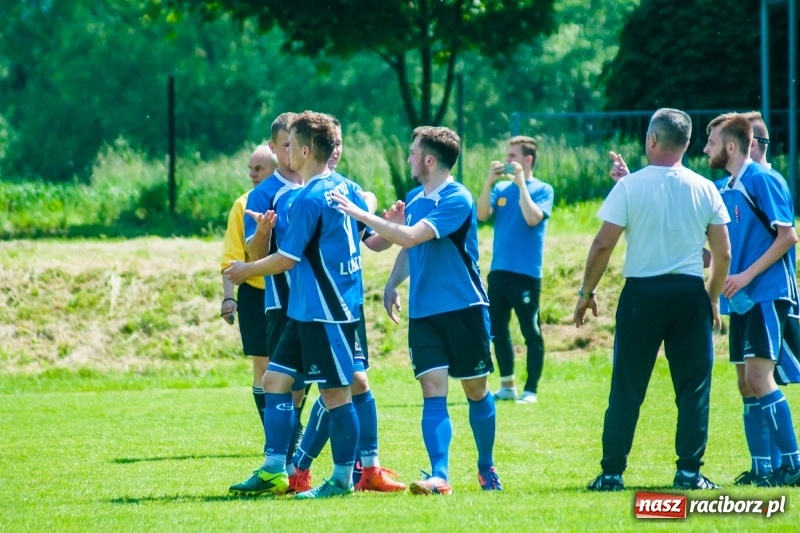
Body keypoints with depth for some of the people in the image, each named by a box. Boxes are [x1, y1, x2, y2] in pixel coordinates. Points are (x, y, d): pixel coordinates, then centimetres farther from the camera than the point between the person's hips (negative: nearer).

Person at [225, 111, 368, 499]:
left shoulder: (309, 199, -18)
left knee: (335, 393, -3)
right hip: (305, 311, 10)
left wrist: (246, 271, 1)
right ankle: (274, 471, 10)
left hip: (327, 312, -10)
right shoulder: (344, 188, 10)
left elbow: (287, 259, -15)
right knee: (276, 379, 10)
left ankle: (343, 479, 3)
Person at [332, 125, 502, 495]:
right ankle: (439, 477, -16)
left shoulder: (457, 200, -15)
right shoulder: (414, 199, 9)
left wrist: (362, 215, -23)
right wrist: (392, 283, 10)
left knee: (475, 390, 7)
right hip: (422, 311, 5)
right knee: (432, 390, -8)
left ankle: (486, 468, 25)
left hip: (464, 309, -5)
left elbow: (411, 237, -25)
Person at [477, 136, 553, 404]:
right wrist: (489, 182, -12)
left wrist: (521, 184, -14)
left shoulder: (542, 190, -2)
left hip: (526, 273, -6)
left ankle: (531, 390, 0)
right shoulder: (501, 189, 10)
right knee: (498, 331, 11)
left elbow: (533, 218, -19)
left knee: (531, 332, -3)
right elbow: (482, 214, -4)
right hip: (498, 271, 6)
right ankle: (507, 386, 21)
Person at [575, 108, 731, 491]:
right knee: (693, 387, 7)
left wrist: (586, 293, 6)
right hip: (690, 292, 1)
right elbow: (723, 253, 4)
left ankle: (611, 473, 6)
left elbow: (603, 245, -6)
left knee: (626, 388, 4)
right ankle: (689, 471, 3)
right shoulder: (704, 190, 2)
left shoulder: (630, 186, -5)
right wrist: (713, 298, 18)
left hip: (641, 292, -1)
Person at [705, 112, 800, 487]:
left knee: (759, 378, -15)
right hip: (742, 300, 9)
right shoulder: (722, 189, 15)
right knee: (746, 384, 7)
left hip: (768, 295, -9)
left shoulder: (762, 181, -10)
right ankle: (761, 468, 10)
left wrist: (747, 274, -18)